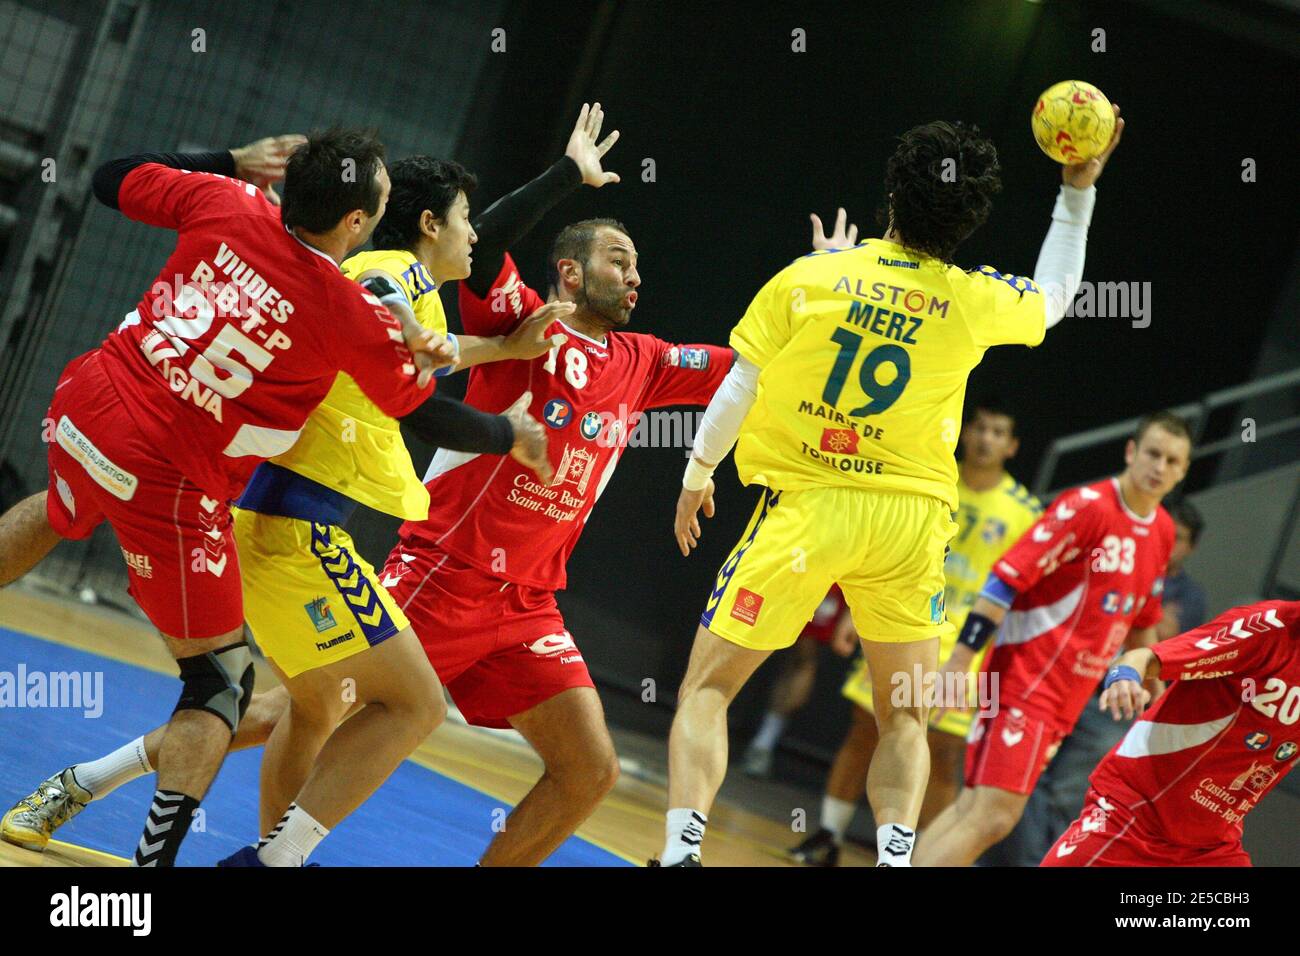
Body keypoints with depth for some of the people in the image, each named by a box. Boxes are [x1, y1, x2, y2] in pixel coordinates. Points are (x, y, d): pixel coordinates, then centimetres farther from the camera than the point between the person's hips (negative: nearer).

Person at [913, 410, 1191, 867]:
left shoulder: (1162, 532, 12)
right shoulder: (1087, 505, -13)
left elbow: (1141, 623, 26)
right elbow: (1009, 574, -17)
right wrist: (959, 659, -21)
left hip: (1069, 698, 8)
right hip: (1025, 681, -8)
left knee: (973, 808, 6)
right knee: (992, 816, -16)